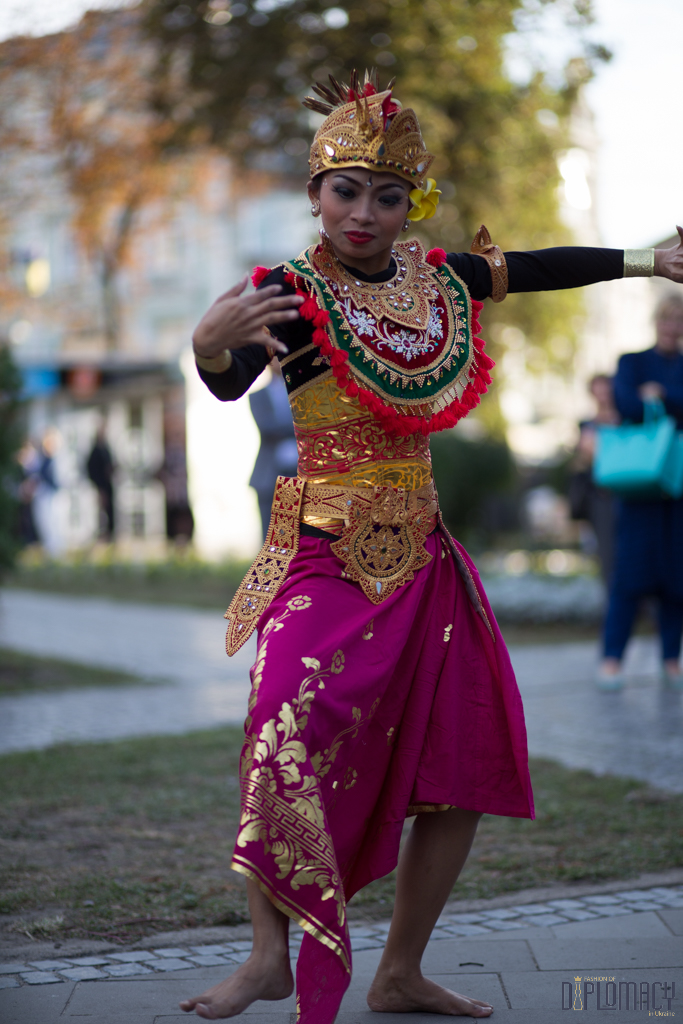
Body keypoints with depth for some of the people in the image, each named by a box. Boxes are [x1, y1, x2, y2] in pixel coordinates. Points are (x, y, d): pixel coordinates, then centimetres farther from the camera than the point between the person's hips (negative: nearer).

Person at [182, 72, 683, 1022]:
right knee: (289, 738, -28)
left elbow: (539, 268, 22)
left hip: (420, 552, 6)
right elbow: (230, 383, -26)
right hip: (325, 552, -6)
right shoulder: (295, 293, -9)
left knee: (467, 769, 7)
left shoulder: (435, 278, 7)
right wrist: (211, 344, -48)